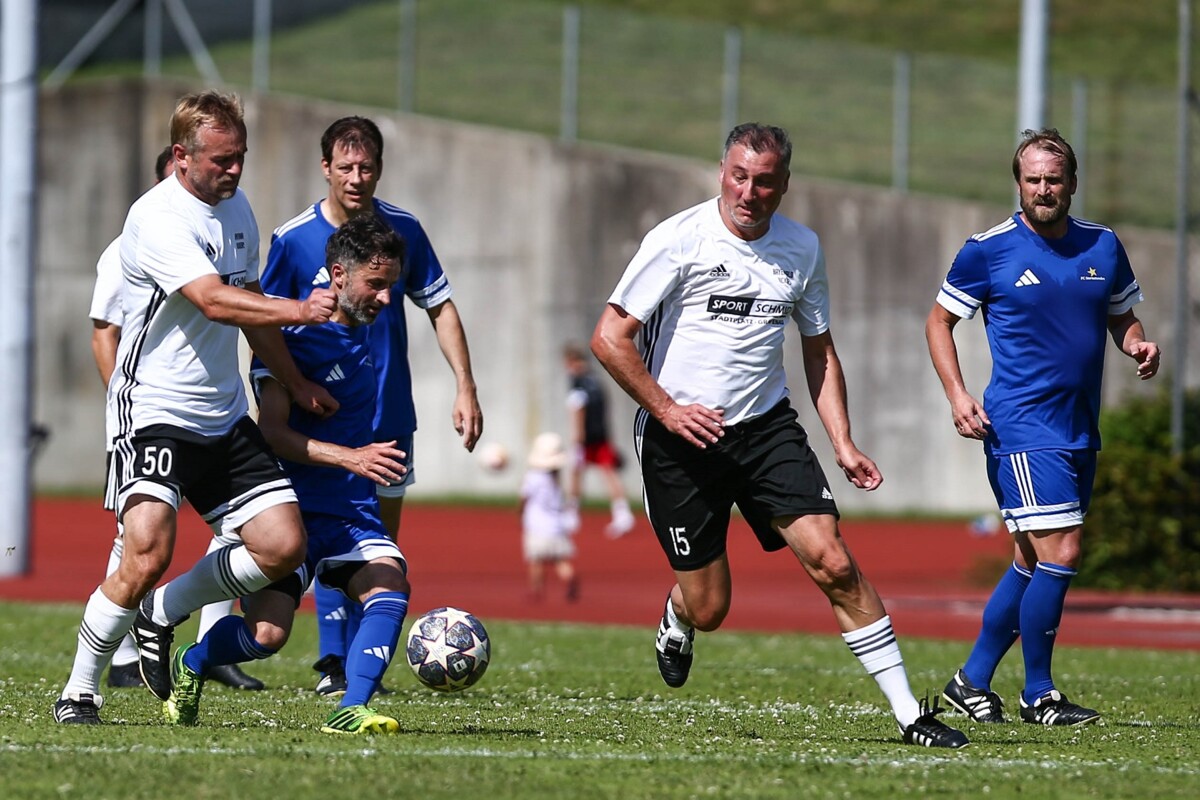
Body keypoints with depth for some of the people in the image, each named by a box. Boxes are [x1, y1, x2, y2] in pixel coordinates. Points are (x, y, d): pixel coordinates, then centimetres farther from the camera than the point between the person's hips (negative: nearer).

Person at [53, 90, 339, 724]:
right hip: (153, 414, -8)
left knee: (283, 545, -3)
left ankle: (162, 613, 18)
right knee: (148, 554, -22)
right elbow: (214, 301, -30)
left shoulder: (237, 208, 11)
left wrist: (296, 384, 24)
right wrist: (295, 310, -42)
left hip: (224, 419, 8)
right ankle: (79, 691, -4)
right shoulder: (157, 218, -17)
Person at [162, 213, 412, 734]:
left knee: (390, 587, -22)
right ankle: (188, 667, 16)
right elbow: (271, 431, -19)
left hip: (352, 510, 6)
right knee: (267, 633, -15)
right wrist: (350, 457, -27)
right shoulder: (290, 334, -13)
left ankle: (350, 711, -26)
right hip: (294, 508, -6)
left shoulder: (361, 331, 11)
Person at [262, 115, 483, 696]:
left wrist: (465, 386, 1)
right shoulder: (293, 239, -8)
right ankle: (333, 665, -12)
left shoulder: (402, 230, 0)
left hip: (391, 413, 4)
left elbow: (440, 307, 9)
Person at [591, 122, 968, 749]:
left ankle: (907, 714, -10)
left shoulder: (802, 248, 4)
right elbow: (610, 338, -10)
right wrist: (668, 410, -16)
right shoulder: (679, 239, -11)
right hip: (679, 437, -3)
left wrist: (844, 445, 6)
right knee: (709, 609, 1)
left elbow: (819, 352, 16)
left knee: (833, 564, -13)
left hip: (767, 426, 3)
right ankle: (676, 620, 40)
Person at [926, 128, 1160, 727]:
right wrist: (957, 395, -8)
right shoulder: (989, 250, -6)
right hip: (1020, 427, -6)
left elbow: (1120, 315, 19)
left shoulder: (1103, 247, 7)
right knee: (1061, 553, -14)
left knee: (1032, 563, 12)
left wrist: (1138, 345, -4)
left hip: (1080, 429, 6)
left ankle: (972, 680, 24)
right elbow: (939, 320, 4)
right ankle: (1038, 695, -2)